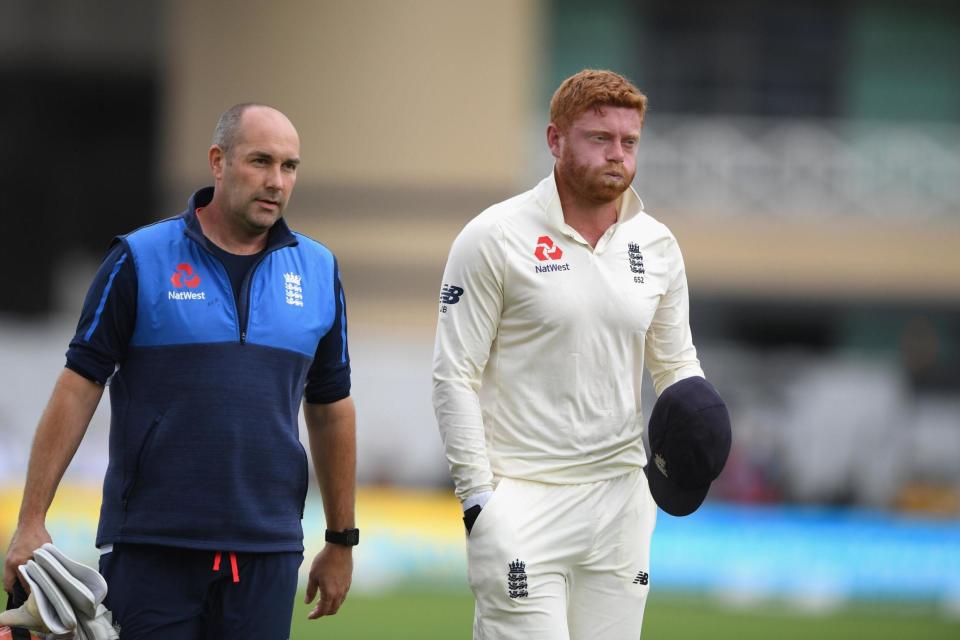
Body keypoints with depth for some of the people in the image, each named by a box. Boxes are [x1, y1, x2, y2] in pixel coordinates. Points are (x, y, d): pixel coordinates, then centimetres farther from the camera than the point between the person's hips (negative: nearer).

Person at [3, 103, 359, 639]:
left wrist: (342, 541, 16)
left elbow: (331, 409, 15)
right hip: (150, 548, -3)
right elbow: (80, 385, -2)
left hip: (267, 553, 3)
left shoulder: (318, 271, 8)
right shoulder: (140, 260, -1)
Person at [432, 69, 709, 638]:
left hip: (619, 497, 5)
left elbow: (675, 360, 19)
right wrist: (479, 498, -12)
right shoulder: (495, 239, -7)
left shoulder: (656, 246, 8)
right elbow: (455, 376, -6)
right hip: (523, 500, -5)